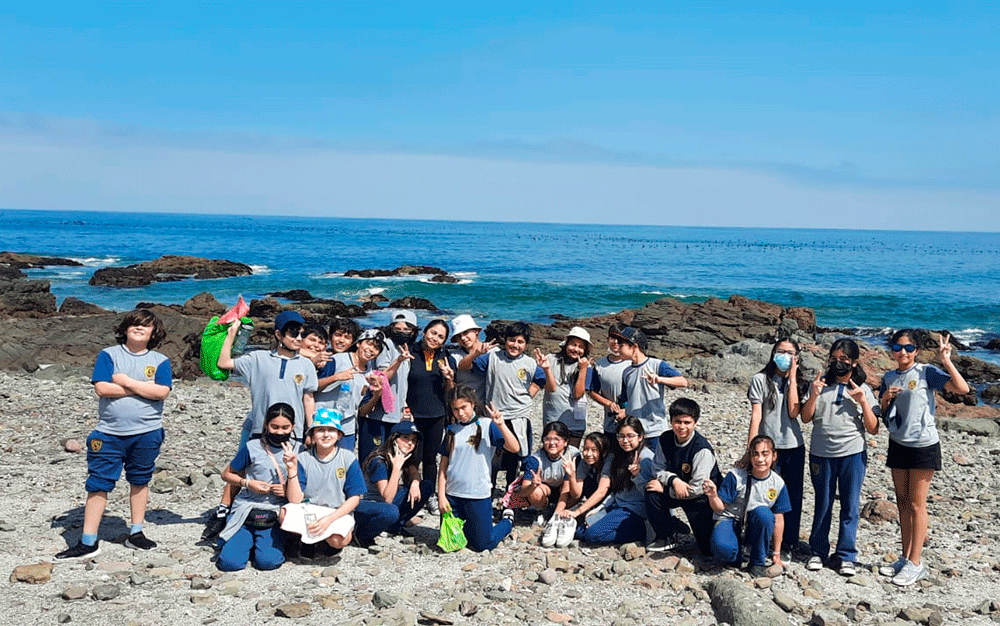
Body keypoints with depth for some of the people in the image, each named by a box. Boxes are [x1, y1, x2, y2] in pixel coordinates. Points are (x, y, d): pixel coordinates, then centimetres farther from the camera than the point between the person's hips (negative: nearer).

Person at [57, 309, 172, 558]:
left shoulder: (160, 361, 4)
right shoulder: (108, 355, 3)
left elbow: (161, 392, -11)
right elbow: (101, 388, -10)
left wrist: (126, 382, -12)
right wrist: (143, 387, -10)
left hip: (146, 433, 1)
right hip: (109, 433, -1)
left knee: (139, 482, 11)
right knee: (98, 484, -1)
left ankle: (136, 534, 24)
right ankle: (88, 542, 6)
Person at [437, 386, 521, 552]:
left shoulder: (487, 426, -5)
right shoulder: (452, 430, 6)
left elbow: (514, 448, -16)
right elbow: (443, 465, 7)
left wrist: (501, 425, -30)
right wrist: (441, 495, 0)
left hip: (478, 495, -4)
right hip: (452, 495, 4)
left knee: (483, 545, 3)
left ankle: (506, 523, 31)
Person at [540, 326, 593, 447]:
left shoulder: (586, 368, 0)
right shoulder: (552, 360, 1)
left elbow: (578, 394, -11)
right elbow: (551, 388, -8)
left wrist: (583, 369, -14)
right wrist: (547, 368, -22)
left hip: (574, 420, 0)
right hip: (552, 418, 0)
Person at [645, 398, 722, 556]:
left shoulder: (703, 449, -27)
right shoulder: (665, 439, -9)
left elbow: (696, 488, -26)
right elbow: (658, 469, -2)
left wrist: (665, 488, -19)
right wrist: (673, 480, -24)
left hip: (703, 497, -5)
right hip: (677, 489, 5)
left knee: (708, 550, -11)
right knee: (651, 493, -22)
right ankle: (668, 536, -1)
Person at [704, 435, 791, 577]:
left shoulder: (778, 484, -5)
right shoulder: (736, 476, -13)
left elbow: (778, 520, 1)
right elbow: (720, 507, -10)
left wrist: (776, 553, 5)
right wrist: (713, 496, -34)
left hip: (755, 529, 3)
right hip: (731, 521, -2)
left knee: (762, 512, -35)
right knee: (722, 548, -38)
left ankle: (758, 563, -12)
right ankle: (737, 554, 4)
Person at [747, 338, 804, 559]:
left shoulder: (797, 382, 8)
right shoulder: (760, 380, 1)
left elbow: (793, 412, -9)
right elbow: (756, 415, -4)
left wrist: (792, 378, -7)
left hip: (793, 446, 3)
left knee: (792, 497, 6)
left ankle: (787, 545, 19)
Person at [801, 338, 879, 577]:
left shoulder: (863, 390, 5)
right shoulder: (821, 383, 5)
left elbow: (873, 429, 1)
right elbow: (805, 418, 3)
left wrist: (863, 403, -12)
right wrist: (813, 395, -12)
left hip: (853, 454, 0)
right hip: (821, 453, 0)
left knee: (850, 507, 3)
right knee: (822, 505, 8)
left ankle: (846, 555, 15)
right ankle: (818, 551, 22)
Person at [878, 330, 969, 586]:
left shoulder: (926, 372, -9)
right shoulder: (889, 378, 8)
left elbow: (962, 388, -21)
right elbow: (882, 414, 15)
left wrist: (945, 360, -25)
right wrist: (886, 399, -5)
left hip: (923, 446, -6)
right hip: (898, 445, 6)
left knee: (916, 505, -1)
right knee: (902, 504, 12)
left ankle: (915, 564, 6)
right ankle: (905, 558, 22)